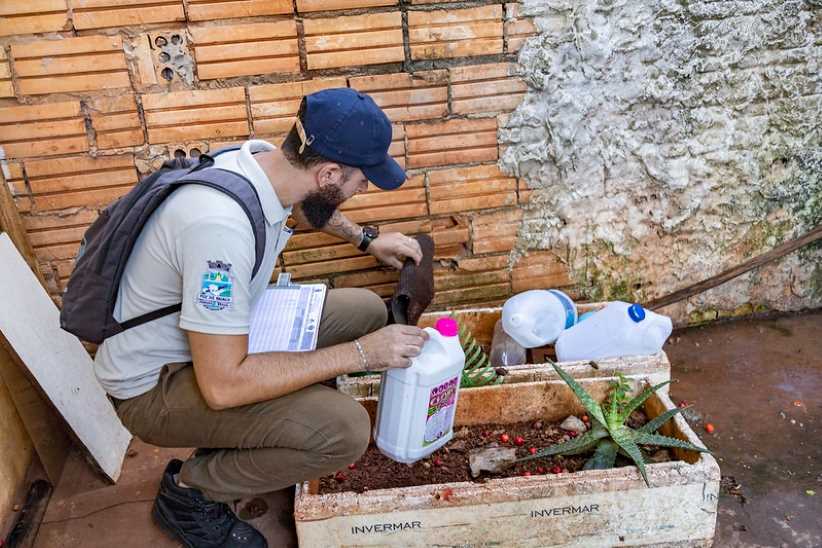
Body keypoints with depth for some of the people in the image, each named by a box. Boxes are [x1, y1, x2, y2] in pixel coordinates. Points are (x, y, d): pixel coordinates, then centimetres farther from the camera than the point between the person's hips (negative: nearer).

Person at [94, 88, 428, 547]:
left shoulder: (266, 158, -9)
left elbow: (306, 201, 19)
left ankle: (242, 439, 12)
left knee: (367, 311, 3)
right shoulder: (221, 225, -36)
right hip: (155, 385, -9)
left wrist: (367, 239, 15)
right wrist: (360, 354, -29)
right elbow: (223, 385, -34)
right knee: (344, 429, -27)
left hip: (219, 337, 9)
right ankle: (191, 490, 1)